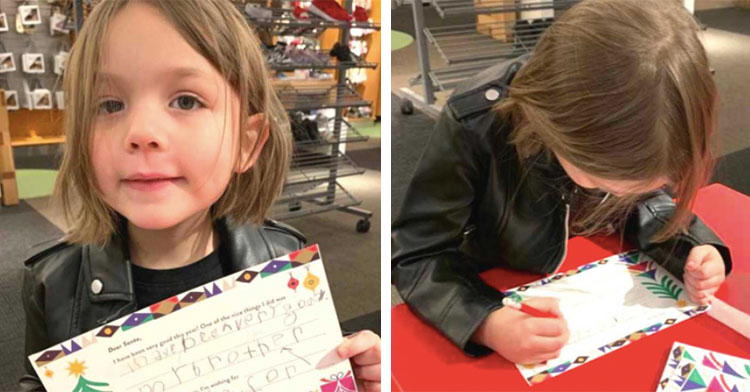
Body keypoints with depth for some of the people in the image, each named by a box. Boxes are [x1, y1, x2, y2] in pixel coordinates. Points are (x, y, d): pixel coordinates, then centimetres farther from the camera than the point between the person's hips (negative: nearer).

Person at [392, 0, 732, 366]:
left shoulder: (633, 122, -19)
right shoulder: (474, 125, -32)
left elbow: (649, 201, 1)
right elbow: (415, 256, -25)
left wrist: (689, 252, -18)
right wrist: (487, 324, -41)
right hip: (500, 299, -3)